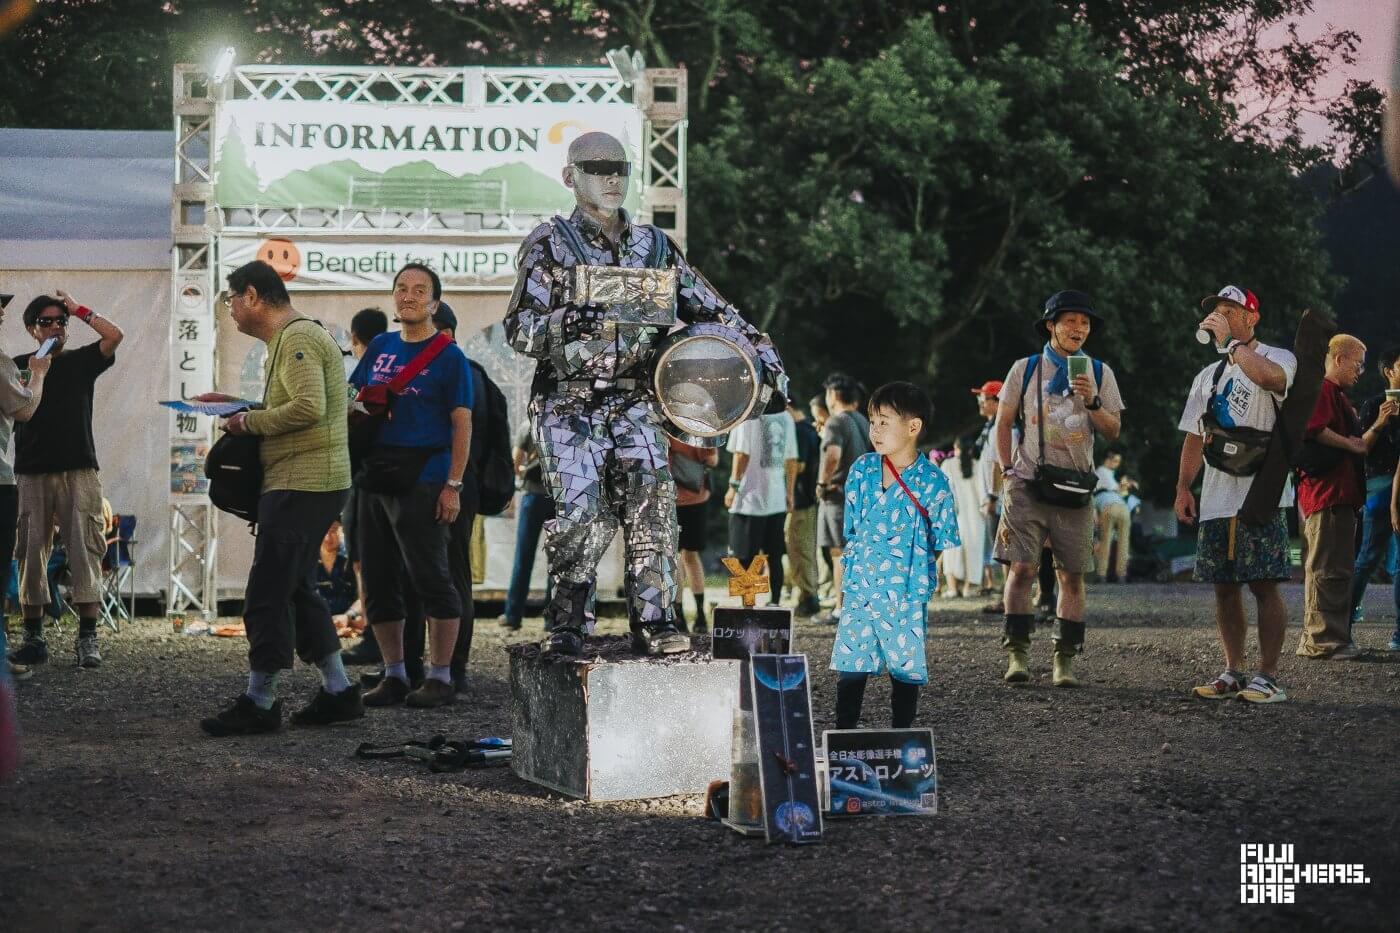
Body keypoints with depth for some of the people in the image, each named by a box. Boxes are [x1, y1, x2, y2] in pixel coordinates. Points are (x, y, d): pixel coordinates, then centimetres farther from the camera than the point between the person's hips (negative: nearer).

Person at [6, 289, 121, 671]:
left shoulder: (81, 361, 11)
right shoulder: (20, 366, 11)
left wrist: (79, 309, 3)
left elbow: (114, 335, -5)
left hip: (79, 470, -1)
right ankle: (33, 636, 6)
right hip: (32, 472, 1)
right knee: (31, 551, 0)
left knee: (84, 549, -8)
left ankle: (88, 637, -10)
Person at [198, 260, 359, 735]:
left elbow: (309, 408, -25)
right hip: (313, 482, 11)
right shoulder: (293, 336, 19)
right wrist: (239, 404, 13)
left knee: (267, 595, -7)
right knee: (296, 589, 15)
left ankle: (259, 703, -3)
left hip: (301, 487, -11)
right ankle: (338, 692, 18)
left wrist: (249, 421, -14)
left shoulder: (297, 339, -14)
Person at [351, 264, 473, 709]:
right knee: (378, 581, 9)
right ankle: (394, 675, 18)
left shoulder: (448, 355, -3)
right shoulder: (381, 346, 13)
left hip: (422, 482, -7)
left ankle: (439, 677, 2)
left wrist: (453, 485, -13)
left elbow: (462, 424, -7)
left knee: (430, 578, -5)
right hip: (375, 479, 7)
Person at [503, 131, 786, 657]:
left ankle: (652, 623, -5)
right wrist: (573, 322, -23)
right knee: (582, 515, -11)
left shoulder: (654, 246, 15)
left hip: (635, 401, 3)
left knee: (652, 507, -9)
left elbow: (708, 308, 20)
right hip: (570, 404, -3)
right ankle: (567, 626, 1)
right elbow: (519, 328, -5)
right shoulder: (549, 244, 3)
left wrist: (762, 352, 10)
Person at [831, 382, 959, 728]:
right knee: (849, 668, 2)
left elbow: (944, 541, -2)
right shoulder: (862, 469, 5)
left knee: (906, 670, 5)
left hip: (906, 593, -3)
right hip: (860, 588, 3)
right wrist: (851, 562, 8)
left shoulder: (932, 481, -6)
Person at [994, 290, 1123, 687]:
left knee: (1072, 575, -1)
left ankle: (1064, 660, 4)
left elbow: (1113, 431, 6)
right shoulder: (1025, 368, 7)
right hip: (1028, 483, -1)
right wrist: (1008, 471, 3)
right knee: (1021, 568, -9)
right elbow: (1004, 423, 11)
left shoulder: (1100, 373, 10)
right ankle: (1017, 654, -4)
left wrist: (1091, 401, -10)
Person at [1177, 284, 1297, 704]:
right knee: (1224, 588, 8)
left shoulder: (1278, 358, -2)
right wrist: (1183, 487, 11)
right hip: (1216, 500, 7)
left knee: (1265, 586, -7)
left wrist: (1230, 340, -17)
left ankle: (1269, 676, -4)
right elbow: (1194, 436, 20)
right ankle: (1234, 673, 15)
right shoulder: (1207, 376, 19)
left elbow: (1266, 375, -28)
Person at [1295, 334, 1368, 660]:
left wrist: (1378, 426, 18)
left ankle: (1337, 638, 17)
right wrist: (1350, 444, -13)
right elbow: (1314, 429, -22)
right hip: (1325, 491, -11)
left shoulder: (1340, 397, 26)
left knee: (1340, 569, 13)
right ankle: (1320, 640, -11)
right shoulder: (1320, 389, -7)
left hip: (1342, 495, 11)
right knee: (1326, 568, -11)